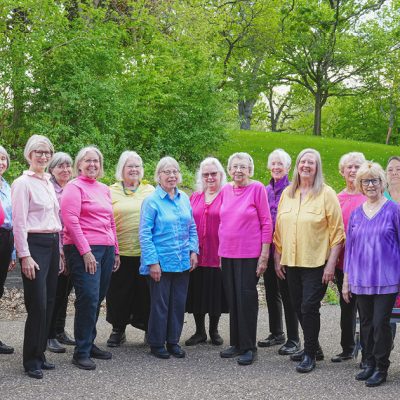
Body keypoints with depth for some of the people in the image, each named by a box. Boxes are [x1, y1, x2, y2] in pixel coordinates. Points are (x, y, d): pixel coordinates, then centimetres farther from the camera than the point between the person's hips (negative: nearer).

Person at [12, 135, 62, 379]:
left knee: (49, 302, 8)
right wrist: (25, 256, -16)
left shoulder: (48, 183, 16)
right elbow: (19, 223, -11)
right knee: (38, 304, -8)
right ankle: (31, 361, 2)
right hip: (34, 244, -7)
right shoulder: (23, 183, -6)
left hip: (52, 244, 7)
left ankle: (40, 354, 18)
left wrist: (60, 251, 17)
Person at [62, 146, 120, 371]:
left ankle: (90, 344, 19)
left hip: (106, 250, 7)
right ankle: (81, 352, -4)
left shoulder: (104, 189, 19)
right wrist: (85, 251, -16)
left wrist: (116, 251, 19)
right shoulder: (74, 187, -3)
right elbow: (71, 221, -12)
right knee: (89, 299, -11)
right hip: (84, 250, -7)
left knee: (97, 300, 8)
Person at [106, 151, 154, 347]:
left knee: (145, 292, 6)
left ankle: (148, 328, 21)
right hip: (120, 252, -1)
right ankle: (118, 329, 22)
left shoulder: (150, 191, 10)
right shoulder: (112, 191, 5)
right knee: (119, 292, 6)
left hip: (145, 252, 1)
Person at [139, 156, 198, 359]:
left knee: (178, 302, 10)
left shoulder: (184, 199, 9)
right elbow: (145, 234, -10)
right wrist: (152, 262, -15)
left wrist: (193, 251, 4)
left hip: (183, 262, 5)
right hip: (161, 263, -5)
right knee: (160, 303, 2)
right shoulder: (151, 201, -8)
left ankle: (173, 341, 22)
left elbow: (192, 228, 16)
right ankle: (156, 343, 15)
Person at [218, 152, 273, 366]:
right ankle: (236, 344, 22)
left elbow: (266, 223, -7)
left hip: (249, 254, -5)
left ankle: (249, 347, 7)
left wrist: (264, 254, -11)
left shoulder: (257, 188, -7)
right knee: (232, 298, 11)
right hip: (227, 253, 6)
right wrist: (221, 250, 12)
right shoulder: (225, 190, 8)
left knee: (247, 298, -3)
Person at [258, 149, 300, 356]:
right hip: (268, 248, 6)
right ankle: (276, 333, 26)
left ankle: (293, 339, 6)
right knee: (271, 291, 13)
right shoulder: (266, 191, 11)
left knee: (287, 293, -2)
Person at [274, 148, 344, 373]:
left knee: (309, 307, -6)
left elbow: (337, 232, -7)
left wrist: (331, 263, -12)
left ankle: (310, 354, 9)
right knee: (299, 307, 12)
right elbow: (279, 228, 13)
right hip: (291, 262, 5)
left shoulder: (326, 193, -5)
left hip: (316, 263, -5)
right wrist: (278, 258, 9)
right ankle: (313, 347, 29)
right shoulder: (288, 193, 9)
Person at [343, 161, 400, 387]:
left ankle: (381, 369, 7)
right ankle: (370, 364, 22)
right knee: (366, 323, 10)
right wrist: (346, 281, 12)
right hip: (361, 280, 4)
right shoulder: (356, 214, 10)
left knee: (381, 323, -4)